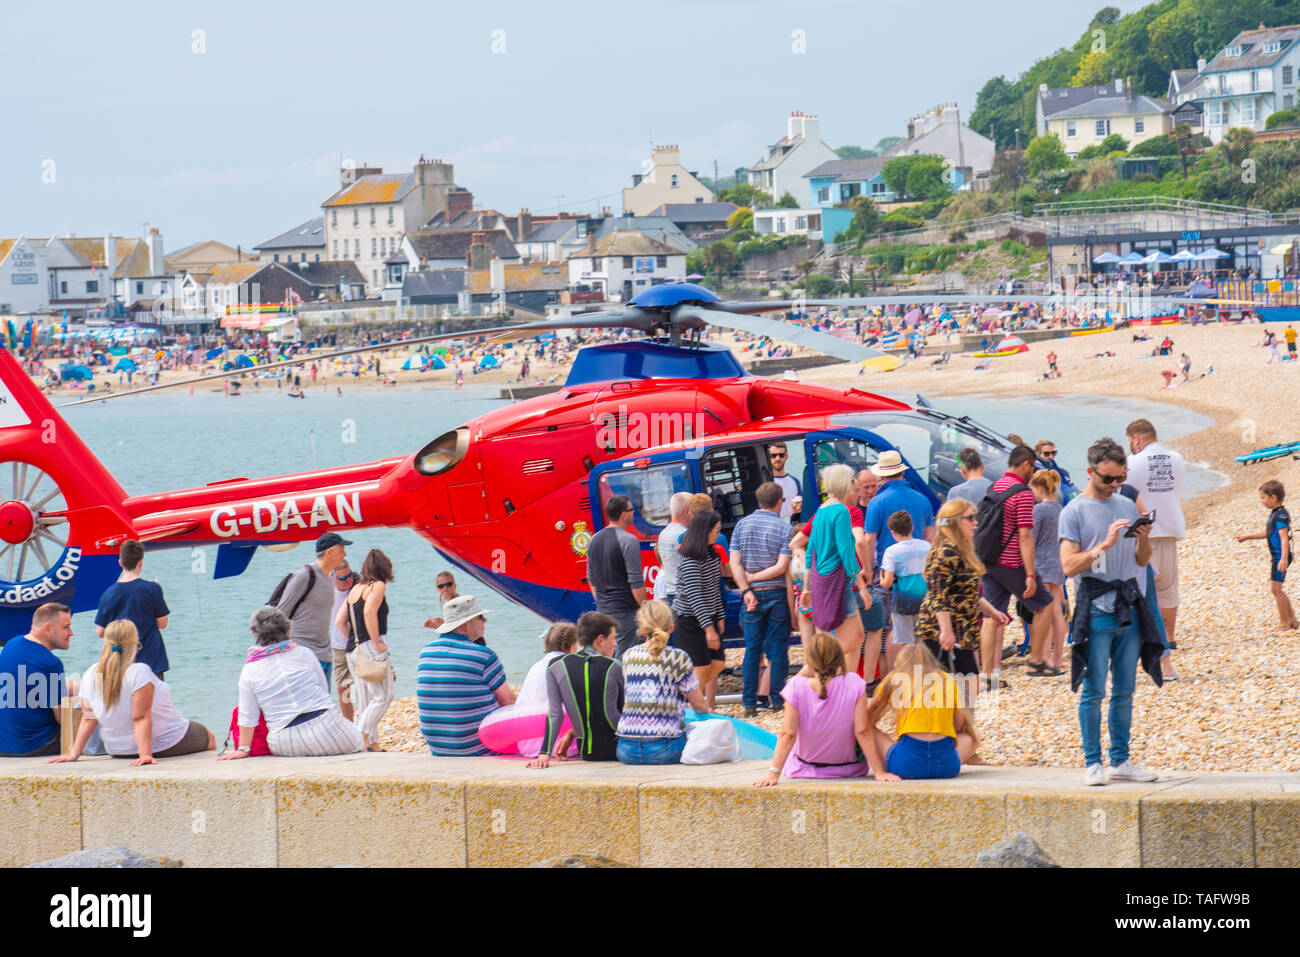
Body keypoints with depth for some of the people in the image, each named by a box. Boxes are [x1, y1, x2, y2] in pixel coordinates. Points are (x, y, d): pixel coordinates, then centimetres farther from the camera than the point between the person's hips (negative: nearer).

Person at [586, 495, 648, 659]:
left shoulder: (595, 539, 9)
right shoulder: (628, 541, -15)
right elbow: (636, 581, -16)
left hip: (603, 609, 8)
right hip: (625, 611, -8)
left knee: (606, 656, 15)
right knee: (623, 657, -5)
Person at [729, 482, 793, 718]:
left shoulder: (742, 525, 3)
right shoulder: (784, 528, -6)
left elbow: (735, 563, -3)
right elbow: (781, 567, -12)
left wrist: (747, 589, -8)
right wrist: (754, 578, -6)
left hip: (752, 595, 2)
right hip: (777, 594, -2)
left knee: (752, 649, 6)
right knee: (778, 649, 6)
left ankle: (749, 703, 5)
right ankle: (777, 699, 7)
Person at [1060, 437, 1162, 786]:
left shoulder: (1127, 506, 15)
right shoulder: (1074, 512, -2)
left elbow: (1142, 562, 18)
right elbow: (1069, 565, -10)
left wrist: (1143, 540, -3)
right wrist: (1105, 544, -18)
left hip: (1129, 604, 5)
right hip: (1096, 607, -5)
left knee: (1125, 690, 8)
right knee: (1094, 690, -5)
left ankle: (1120, 761, 14)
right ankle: (1093, 763, 1)